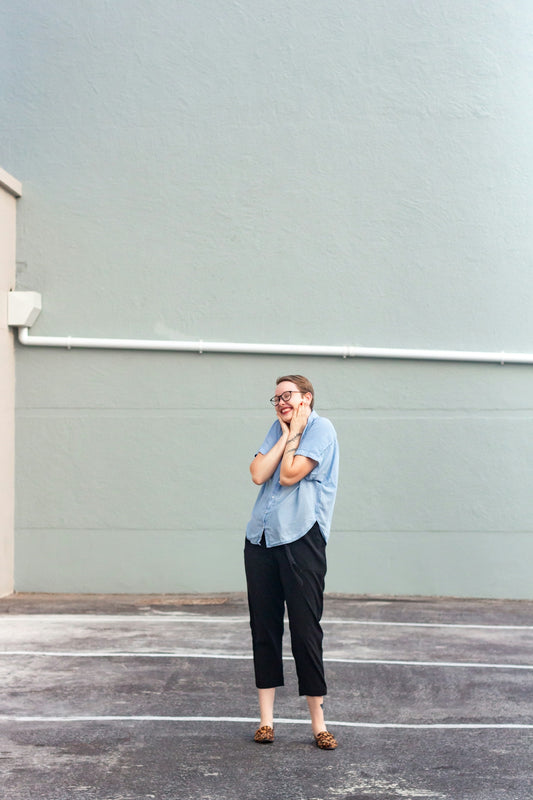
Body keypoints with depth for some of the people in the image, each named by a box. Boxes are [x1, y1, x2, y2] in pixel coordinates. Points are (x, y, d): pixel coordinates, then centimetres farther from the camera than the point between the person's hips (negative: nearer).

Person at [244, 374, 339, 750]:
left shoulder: (321, 429, -4)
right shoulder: (279, 429, 15)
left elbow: (289, 475, -14)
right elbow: (258, 474, 0)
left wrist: (294, 435, -2)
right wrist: (286, 435, 0)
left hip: (301, 539, -6)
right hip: (261, 539, 6)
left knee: (305, 629, -4)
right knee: (264, 627, 8)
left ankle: (318, 722, 6)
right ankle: (266, 718, 17)